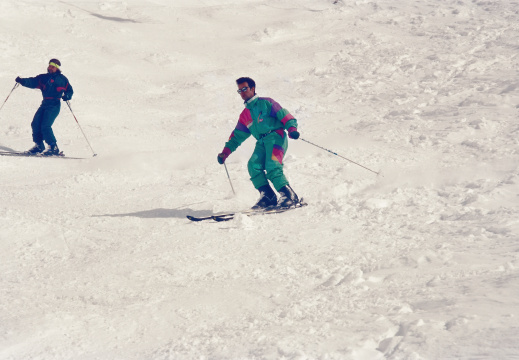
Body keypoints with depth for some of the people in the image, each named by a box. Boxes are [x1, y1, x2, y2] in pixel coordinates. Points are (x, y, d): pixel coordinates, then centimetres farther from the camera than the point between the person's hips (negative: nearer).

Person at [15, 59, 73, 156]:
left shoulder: (62, 79, 7)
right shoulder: (43, 78, 14)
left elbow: (69, 90, 12)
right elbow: (32, 82, 3)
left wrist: (67, 96, -9)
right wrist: (22, 81, -14)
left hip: (54, 105, -5)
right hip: (45, 104, 5)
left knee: (45, 126, -18)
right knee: (35, 124, -2)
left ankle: (53, 147, -11)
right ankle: (38, 145, 12)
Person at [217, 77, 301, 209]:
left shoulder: (265, 103, 6)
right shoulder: (244, 115, 24)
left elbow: (284, 115, -2)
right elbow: (237, 136, 31)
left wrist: (292, 128, -20)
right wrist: (225, 152, 22)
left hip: (275, 136, -6)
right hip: (261, 143, 6)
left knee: (272, 166, -25)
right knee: (253, 165, -19)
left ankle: (289, 195, -21)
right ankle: (267, 196, -18)